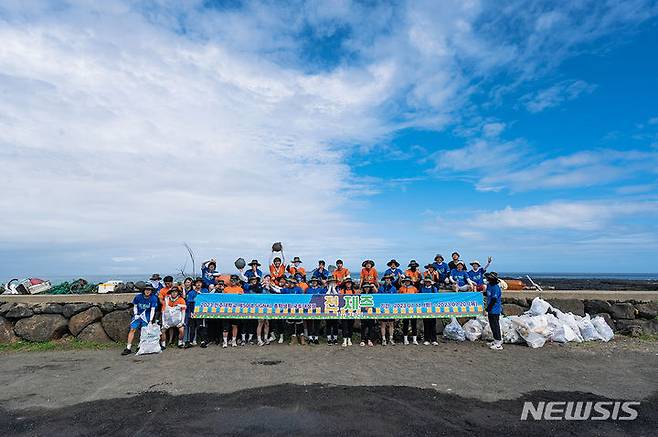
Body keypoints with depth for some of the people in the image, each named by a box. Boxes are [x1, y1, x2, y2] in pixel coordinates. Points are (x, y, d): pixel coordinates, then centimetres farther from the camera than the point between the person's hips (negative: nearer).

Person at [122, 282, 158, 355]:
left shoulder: (153, 298, -15)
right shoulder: (138, 296, -10)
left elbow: (152, 310, -14)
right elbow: (135, 306, 8)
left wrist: (150, 321, -17)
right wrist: (135, 314, -4)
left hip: (146, 317, -1)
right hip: (137, 315, 1)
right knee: (132, 330, -7)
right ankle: (128, 348, -2)